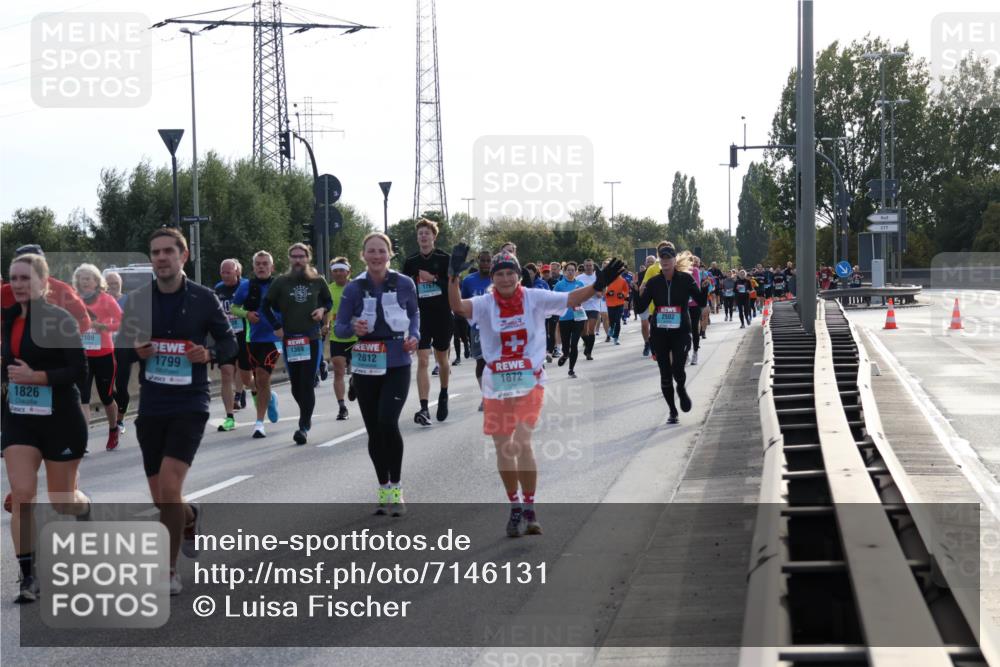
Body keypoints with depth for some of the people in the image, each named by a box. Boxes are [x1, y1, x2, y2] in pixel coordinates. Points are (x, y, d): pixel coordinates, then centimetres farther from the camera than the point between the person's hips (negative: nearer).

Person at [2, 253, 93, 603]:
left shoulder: (59, 320, -13)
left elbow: (79, 371, -17)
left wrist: (35, 377, -24)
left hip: (60, 419, -4)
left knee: (61, 500, 8)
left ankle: (85, 508, 46)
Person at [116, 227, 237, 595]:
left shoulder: (204, 299, -4)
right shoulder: (137, 300, 3)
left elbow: (229, 343, 4)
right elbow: (123, 345, 14)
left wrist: (210, 354, -17)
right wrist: (136, 352, -9)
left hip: (189, 406, -4)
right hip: (151, 408, 4)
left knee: (169, 488, -19)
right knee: (161, 500, 9)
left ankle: (169, 571, -4)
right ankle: (189, 517, 45)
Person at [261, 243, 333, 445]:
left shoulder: (318, 281, 6)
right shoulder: (281, 282, 4)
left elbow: (329, 302, 20)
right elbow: (266, 306, 10)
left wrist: (323, 310, -2)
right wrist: (276, 327, 2)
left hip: (312, 338, -1)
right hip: (289, 339, 1)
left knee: (307, 383, -8)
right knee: (295, 384, 6)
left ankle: (304, 426, -7)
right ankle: (306, 418, 28)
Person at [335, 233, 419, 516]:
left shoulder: (404, 284, -2)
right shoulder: (354, 288, -3)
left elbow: (414, 313, 15)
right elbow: (339, 327, 1)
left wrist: (414, 335, -3)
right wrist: (353, 328, -21)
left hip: (397, 365, -2)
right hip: (366, 366, 2)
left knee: (388, 422, -19)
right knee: (374, 430, 8)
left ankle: (396, 487, -4)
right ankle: (384, 488, 24)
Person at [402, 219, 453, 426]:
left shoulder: (444, 259, -2)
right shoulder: (410, 262, 4)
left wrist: (433, 279, -19)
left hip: (442, 316, 0)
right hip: (420, 317, 0)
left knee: (442, 360, 15)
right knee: (422, 361, -10)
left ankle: (443, 395, 40)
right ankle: (424, 408, -15)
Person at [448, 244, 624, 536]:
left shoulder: (534, 299, -3)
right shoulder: (485, 304, -3)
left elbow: (571, 299, -7)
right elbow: (458, 306, -20)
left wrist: (598, 285, -23)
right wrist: (454, 275, -36)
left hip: (529, 381, -2)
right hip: (496, 385, 2)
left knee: (522, 442, -16)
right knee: (502, 447, 7)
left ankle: (529, 512, -6)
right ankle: (515, 508, 26)